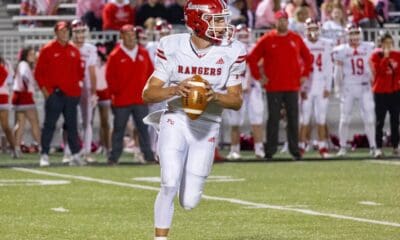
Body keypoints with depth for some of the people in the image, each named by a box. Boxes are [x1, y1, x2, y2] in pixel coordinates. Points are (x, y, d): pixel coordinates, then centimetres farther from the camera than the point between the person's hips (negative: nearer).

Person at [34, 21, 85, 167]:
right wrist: (44, 89, -8)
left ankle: (75, 155, 6)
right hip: (54, 94, -4)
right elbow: (39, 72, 0)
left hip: (71, 95, 4)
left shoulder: (74, 51, 12)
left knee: (72, 126, 5)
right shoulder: (47, 50, 0)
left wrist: (77, 86, 6)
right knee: (49, 125, -4)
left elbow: (79, 71, 19)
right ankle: (44, 155, -1)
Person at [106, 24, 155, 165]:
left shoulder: (143, 53, 8)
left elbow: (150, 73, 12)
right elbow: (110, 77, -2)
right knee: (119, 129, 3)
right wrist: (115, 92, -6)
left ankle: (149, 156, 9)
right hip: (122, 101, -3)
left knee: (143, 129, 5)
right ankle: (114, 157, 7)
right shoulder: (115, 55, -2)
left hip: (140, 99, 3)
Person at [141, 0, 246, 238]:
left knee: (189, 202, 2)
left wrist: (214, 96, -23)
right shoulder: (172, 47, -7)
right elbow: (148, 93, -5)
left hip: (207, 128, 1)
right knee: (170, 184, -21)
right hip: (176, 122, -1)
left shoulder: (232, 52, -6)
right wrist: (175, 90, -25)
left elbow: (237, 100, -1)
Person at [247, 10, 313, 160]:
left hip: (292, 87, 2)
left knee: (293, 119, 2)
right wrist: (258, 77, -1)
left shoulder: (296, 39, 8)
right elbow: (252, 58, 3)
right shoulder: (267, 40, 1)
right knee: (273, 118, -1)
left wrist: (304, 75, 10)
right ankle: (270, 150, 3)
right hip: (273, 87, -2)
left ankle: (294, 150, 7)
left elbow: (308, 57, 18)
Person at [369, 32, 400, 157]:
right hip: (380, 91, -3)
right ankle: (378, 148, -3)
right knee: (380, 121, -4)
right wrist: (385, 57, -18)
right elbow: (378, 71, -17)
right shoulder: (376, 55, -3)